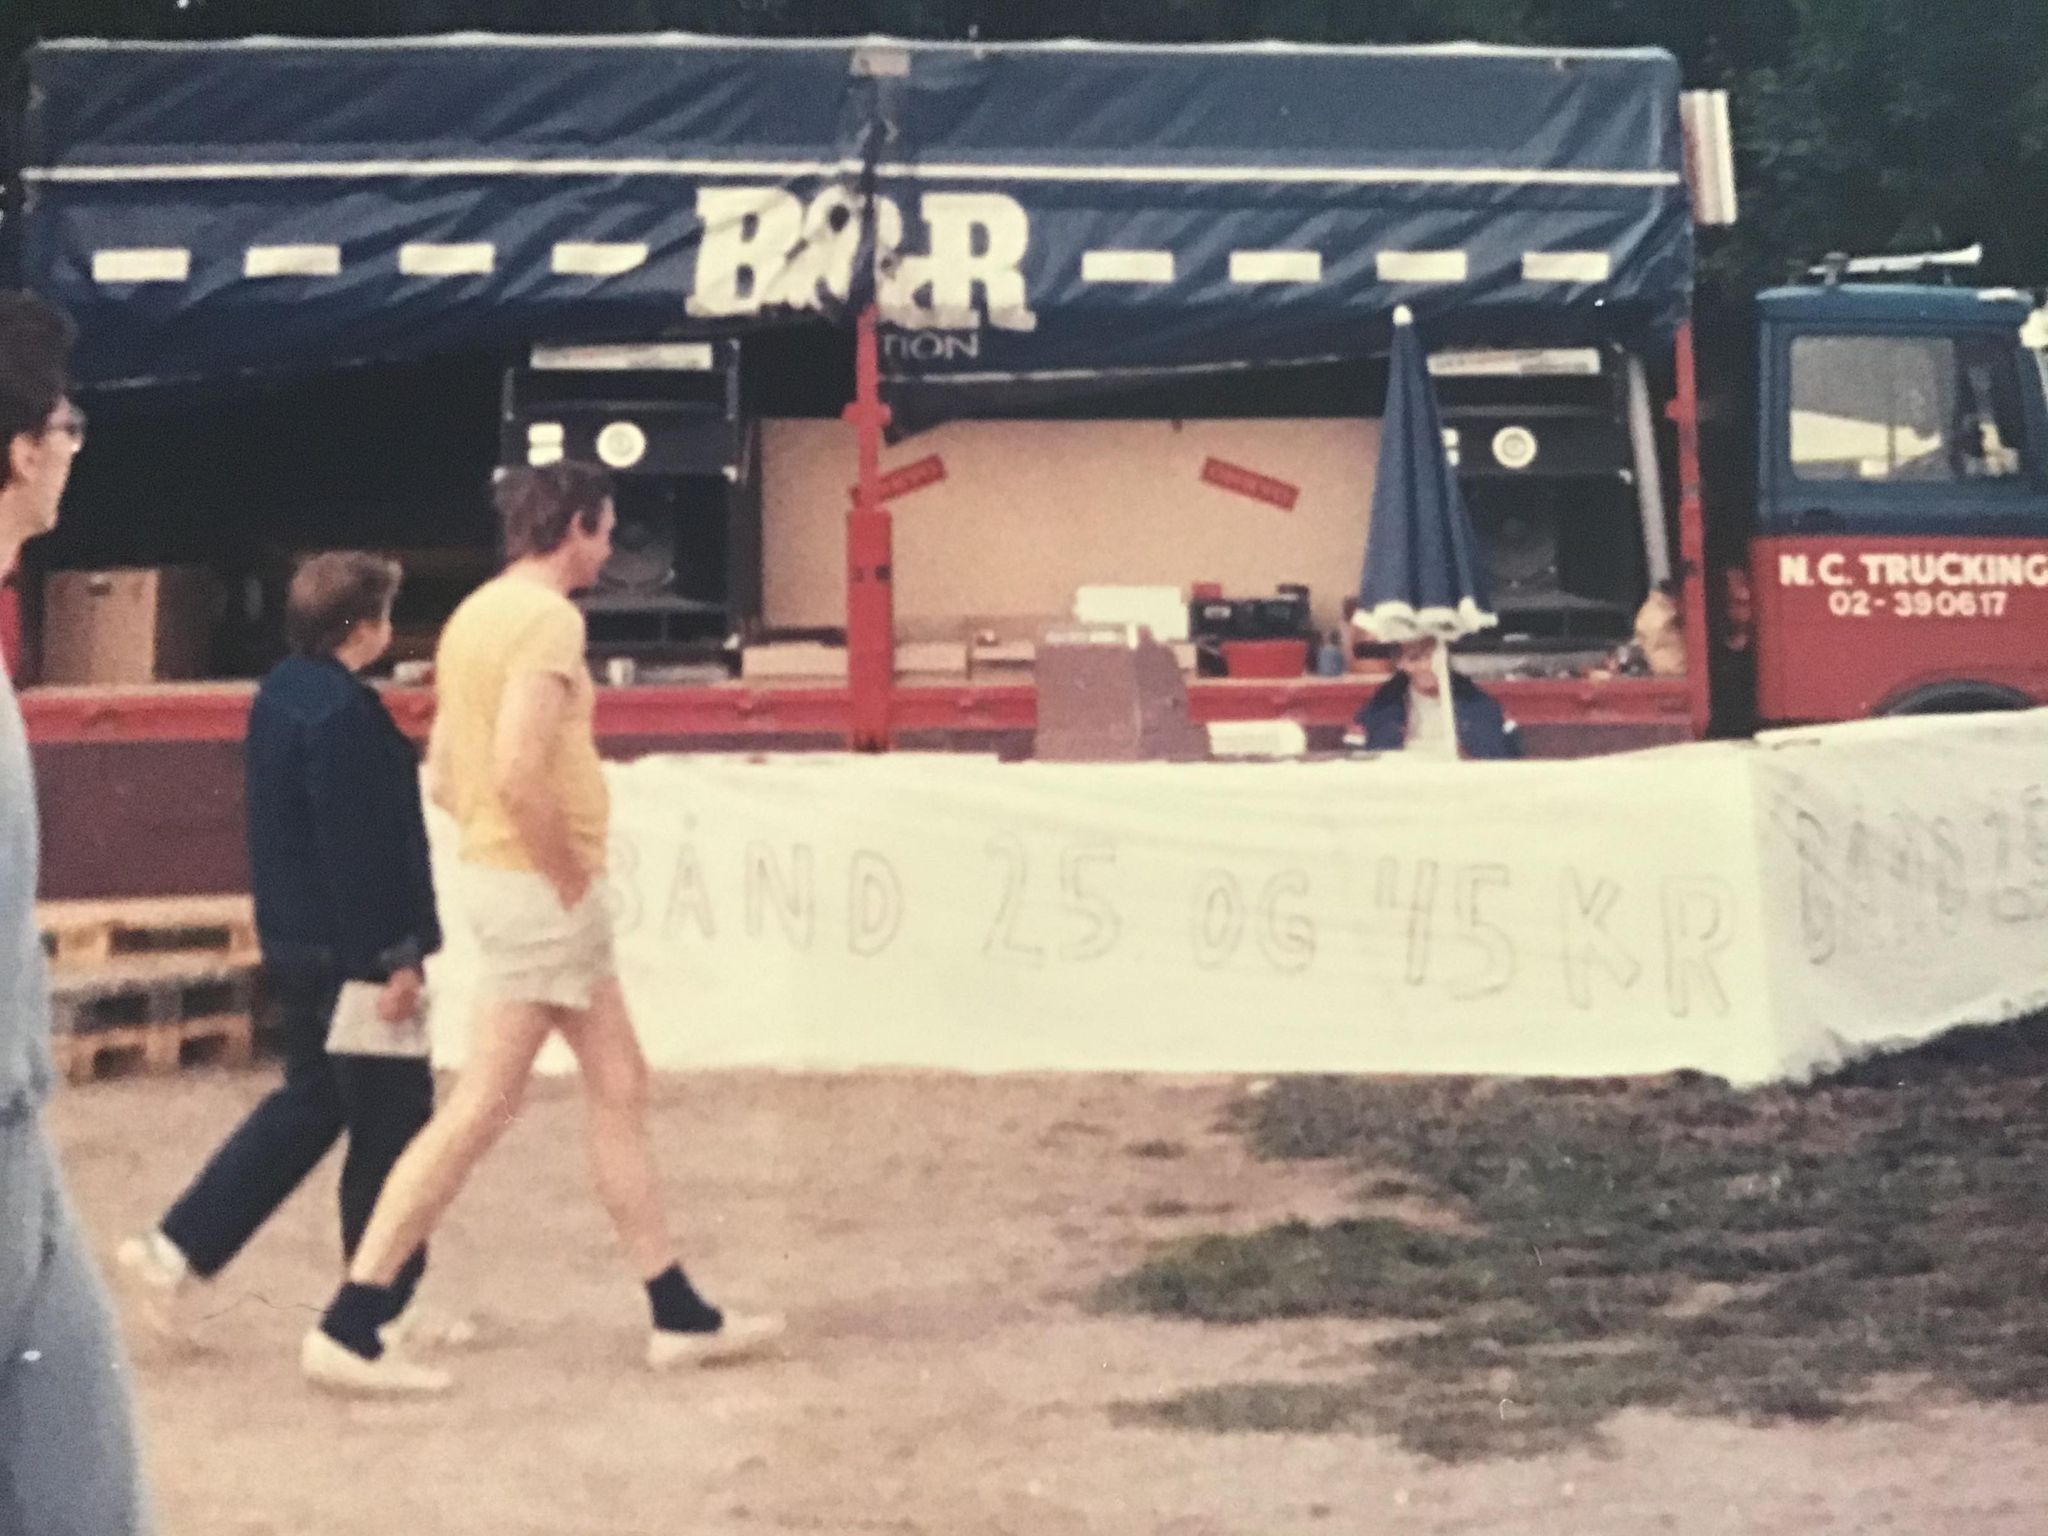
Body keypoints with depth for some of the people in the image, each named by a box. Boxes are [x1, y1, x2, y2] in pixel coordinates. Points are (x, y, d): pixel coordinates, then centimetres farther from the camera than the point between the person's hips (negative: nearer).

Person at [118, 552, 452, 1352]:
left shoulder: (282, 694, 10)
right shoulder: (342, 714, -20)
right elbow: (357, 850, -23)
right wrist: (391, 960, -20)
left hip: (296, 944, 10)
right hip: (349, 949, -10)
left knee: (309, 1103, 19)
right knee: (391, 1122, 2)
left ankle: (177, 1248, 15)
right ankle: (384, 1307, 11)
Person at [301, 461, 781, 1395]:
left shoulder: (477, 616, 14)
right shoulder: (548, 619, -15)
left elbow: (445, 777, 17)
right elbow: (519, 772, -27)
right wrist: (569, 877, -15)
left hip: (501, 872, 10)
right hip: (542, 893, -10)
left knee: (619, 1087, 14)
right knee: (480, 1109, -6)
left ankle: (679, 1317, 20)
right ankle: (348, 1329, -3)